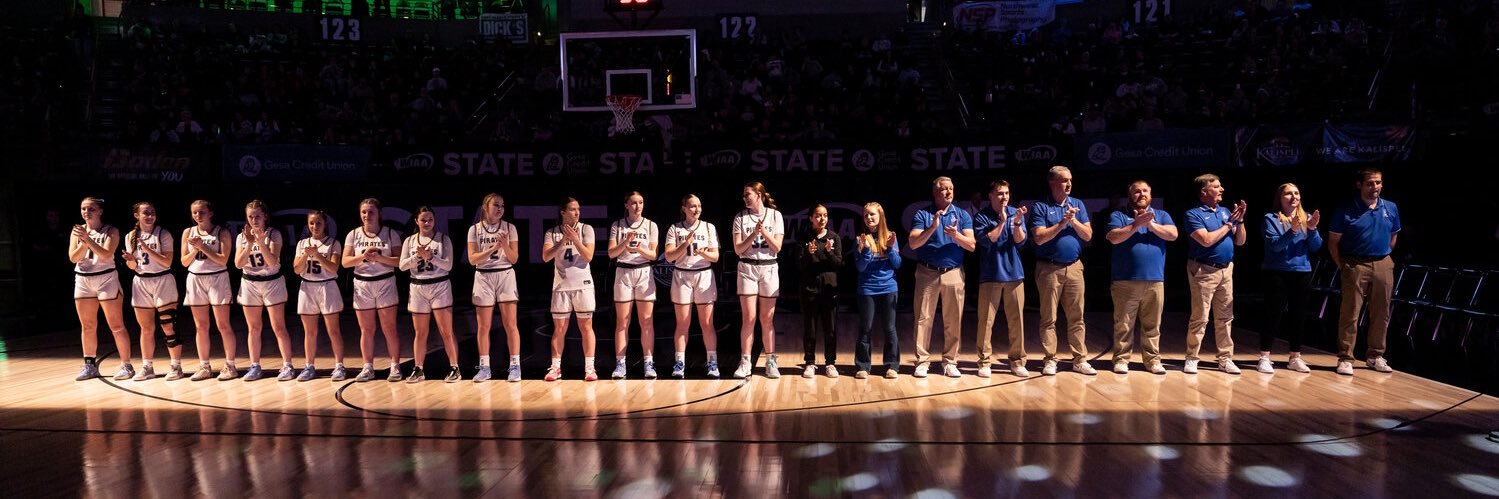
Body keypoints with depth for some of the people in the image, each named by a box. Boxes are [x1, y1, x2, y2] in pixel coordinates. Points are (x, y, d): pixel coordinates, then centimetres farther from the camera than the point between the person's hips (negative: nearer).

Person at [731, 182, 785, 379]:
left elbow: (777, 247, -2)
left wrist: (764, 231, -16)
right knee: (748, 318, -4)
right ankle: (745, 362, 1)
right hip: (747, 268, 0)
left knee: (767, 318, 3)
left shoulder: (775, 215, 3)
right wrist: (754, 234, -14)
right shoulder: (740, 217, 3)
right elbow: (738, 249, -3)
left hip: (769, 268, 0)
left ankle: (771, 362, 10)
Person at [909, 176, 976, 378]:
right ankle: (921, 361, 4)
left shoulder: (962, 215, 8)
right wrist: (932, 228, -20)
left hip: (954, 273, 2)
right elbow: (913, 243, -8)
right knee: (923, 318, -2)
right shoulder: (922, 214, 3)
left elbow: (971, 245, 0)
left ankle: (950, 362, 12)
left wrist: (956, 235, -18)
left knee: (953, 320, 4)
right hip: (927, 273, -2)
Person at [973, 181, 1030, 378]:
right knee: (986, 319, -2)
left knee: (1016, 319, 4)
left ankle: (1017, 361, 14)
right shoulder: (981, 217, -3)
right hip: (990, 274, -2)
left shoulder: (1016, 213, 4)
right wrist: (1002, 222, -18)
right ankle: (984, 361, 7)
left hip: (1014, 273, 2)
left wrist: (1017, 222, -18)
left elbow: (1020, 242, -3)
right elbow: (987, 240, -15)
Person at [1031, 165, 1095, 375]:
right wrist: (1062, 223, -16)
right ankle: (1050, 360, 9)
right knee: (1048, 318, 2)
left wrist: (1074, 221, -11)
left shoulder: (1078, 204, 10)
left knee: (1076, 317, 5)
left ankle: (1080, 360, 11)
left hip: (1074, 267, 3)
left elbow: (1088, 235, 4)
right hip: (1049, 269, -3)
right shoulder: (1041, 207, -2)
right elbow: (1039, 238, -13)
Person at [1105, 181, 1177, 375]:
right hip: (1125, 281, -2)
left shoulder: (1161, 215, 15)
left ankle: (1153, 359, 13)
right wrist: (1136, 224, -16)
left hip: (1155, 280, 2)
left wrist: (1151, 225, -12)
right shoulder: (1118, 216, 7)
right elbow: (1113, 237, -10)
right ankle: (1121, 359, 8)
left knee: (1152, 325, 6)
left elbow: (1173, 234, -2)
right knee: (1123, 324, 1)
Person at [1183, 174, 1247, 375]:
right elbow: (1206, 240, -18)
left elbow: (1240, 241, 13)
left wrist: (1240, 221, -2)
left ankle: (1225, 358, 16)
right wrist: (1228, 224, -8)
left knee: (1225, 317, 9)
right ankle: (1191, 358, 4)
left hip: (1226, 269, 6)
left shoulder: (1225, 212, 12)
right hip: (1204, 270, -6)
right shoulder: (1194, 214, -6)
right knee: (1199, 317, -5)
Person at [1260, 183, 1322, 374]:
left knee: (1299, 315, 9)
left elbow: (1316, 247, 2)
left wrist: (1312, 229, -16)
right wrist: (1292, 230, -29)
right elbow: (1274, 245, -15)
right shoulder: (1271, 219, -3)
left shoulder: (1306, 218, 8)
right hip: (1277, 273, -4)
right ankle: (1264, 358, 3)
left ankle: (1295, 358, 20)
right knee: (1274, 315, -4)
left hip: (1302, 273, 4)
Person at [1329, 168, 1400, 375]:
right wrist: (1342, 266, -4)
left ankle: (1375, 356, 22)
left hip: (1383, 266, 4)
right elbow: (1333, 242, -1)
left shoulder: (1391, 208, 7)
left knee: (1381, 314, 10)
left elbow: (1393, 237, 19)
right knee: (1350, 313, -4)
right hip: (1356, 265, -4)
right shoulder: (1346, 210, -6)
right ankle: (1345, 358, -1)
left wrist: (1383, 259, 14)